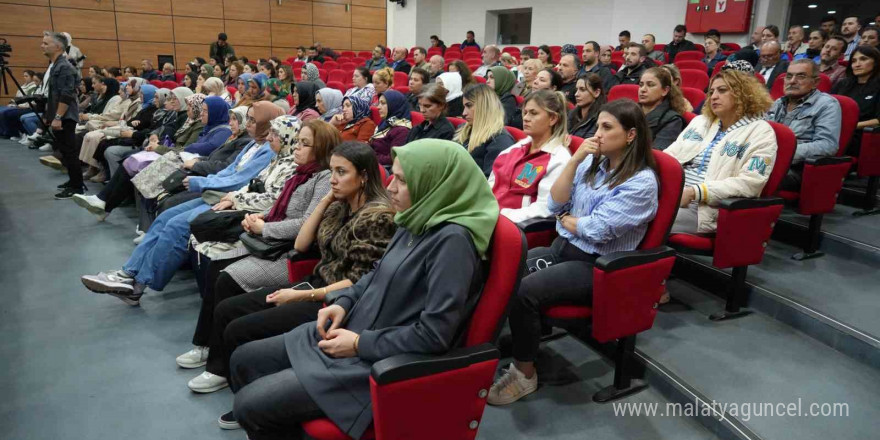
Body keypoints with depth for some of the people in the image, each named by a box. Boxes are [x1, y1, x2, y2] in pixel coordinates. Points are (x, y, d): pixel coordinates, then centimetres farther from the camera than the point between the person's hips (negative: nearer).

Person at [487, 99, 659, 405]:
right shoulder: (592, 163, 10)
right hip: (562, 248, 7)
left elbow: (597, 230, -18)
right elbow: (554, 204, 1)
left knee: (524, 291, -28)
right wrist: (574, 160, -6)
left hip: (596, 266, -7)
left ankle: (525, 372, -10)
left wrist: (567, 220, 0)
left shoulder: (641, 182, -11)